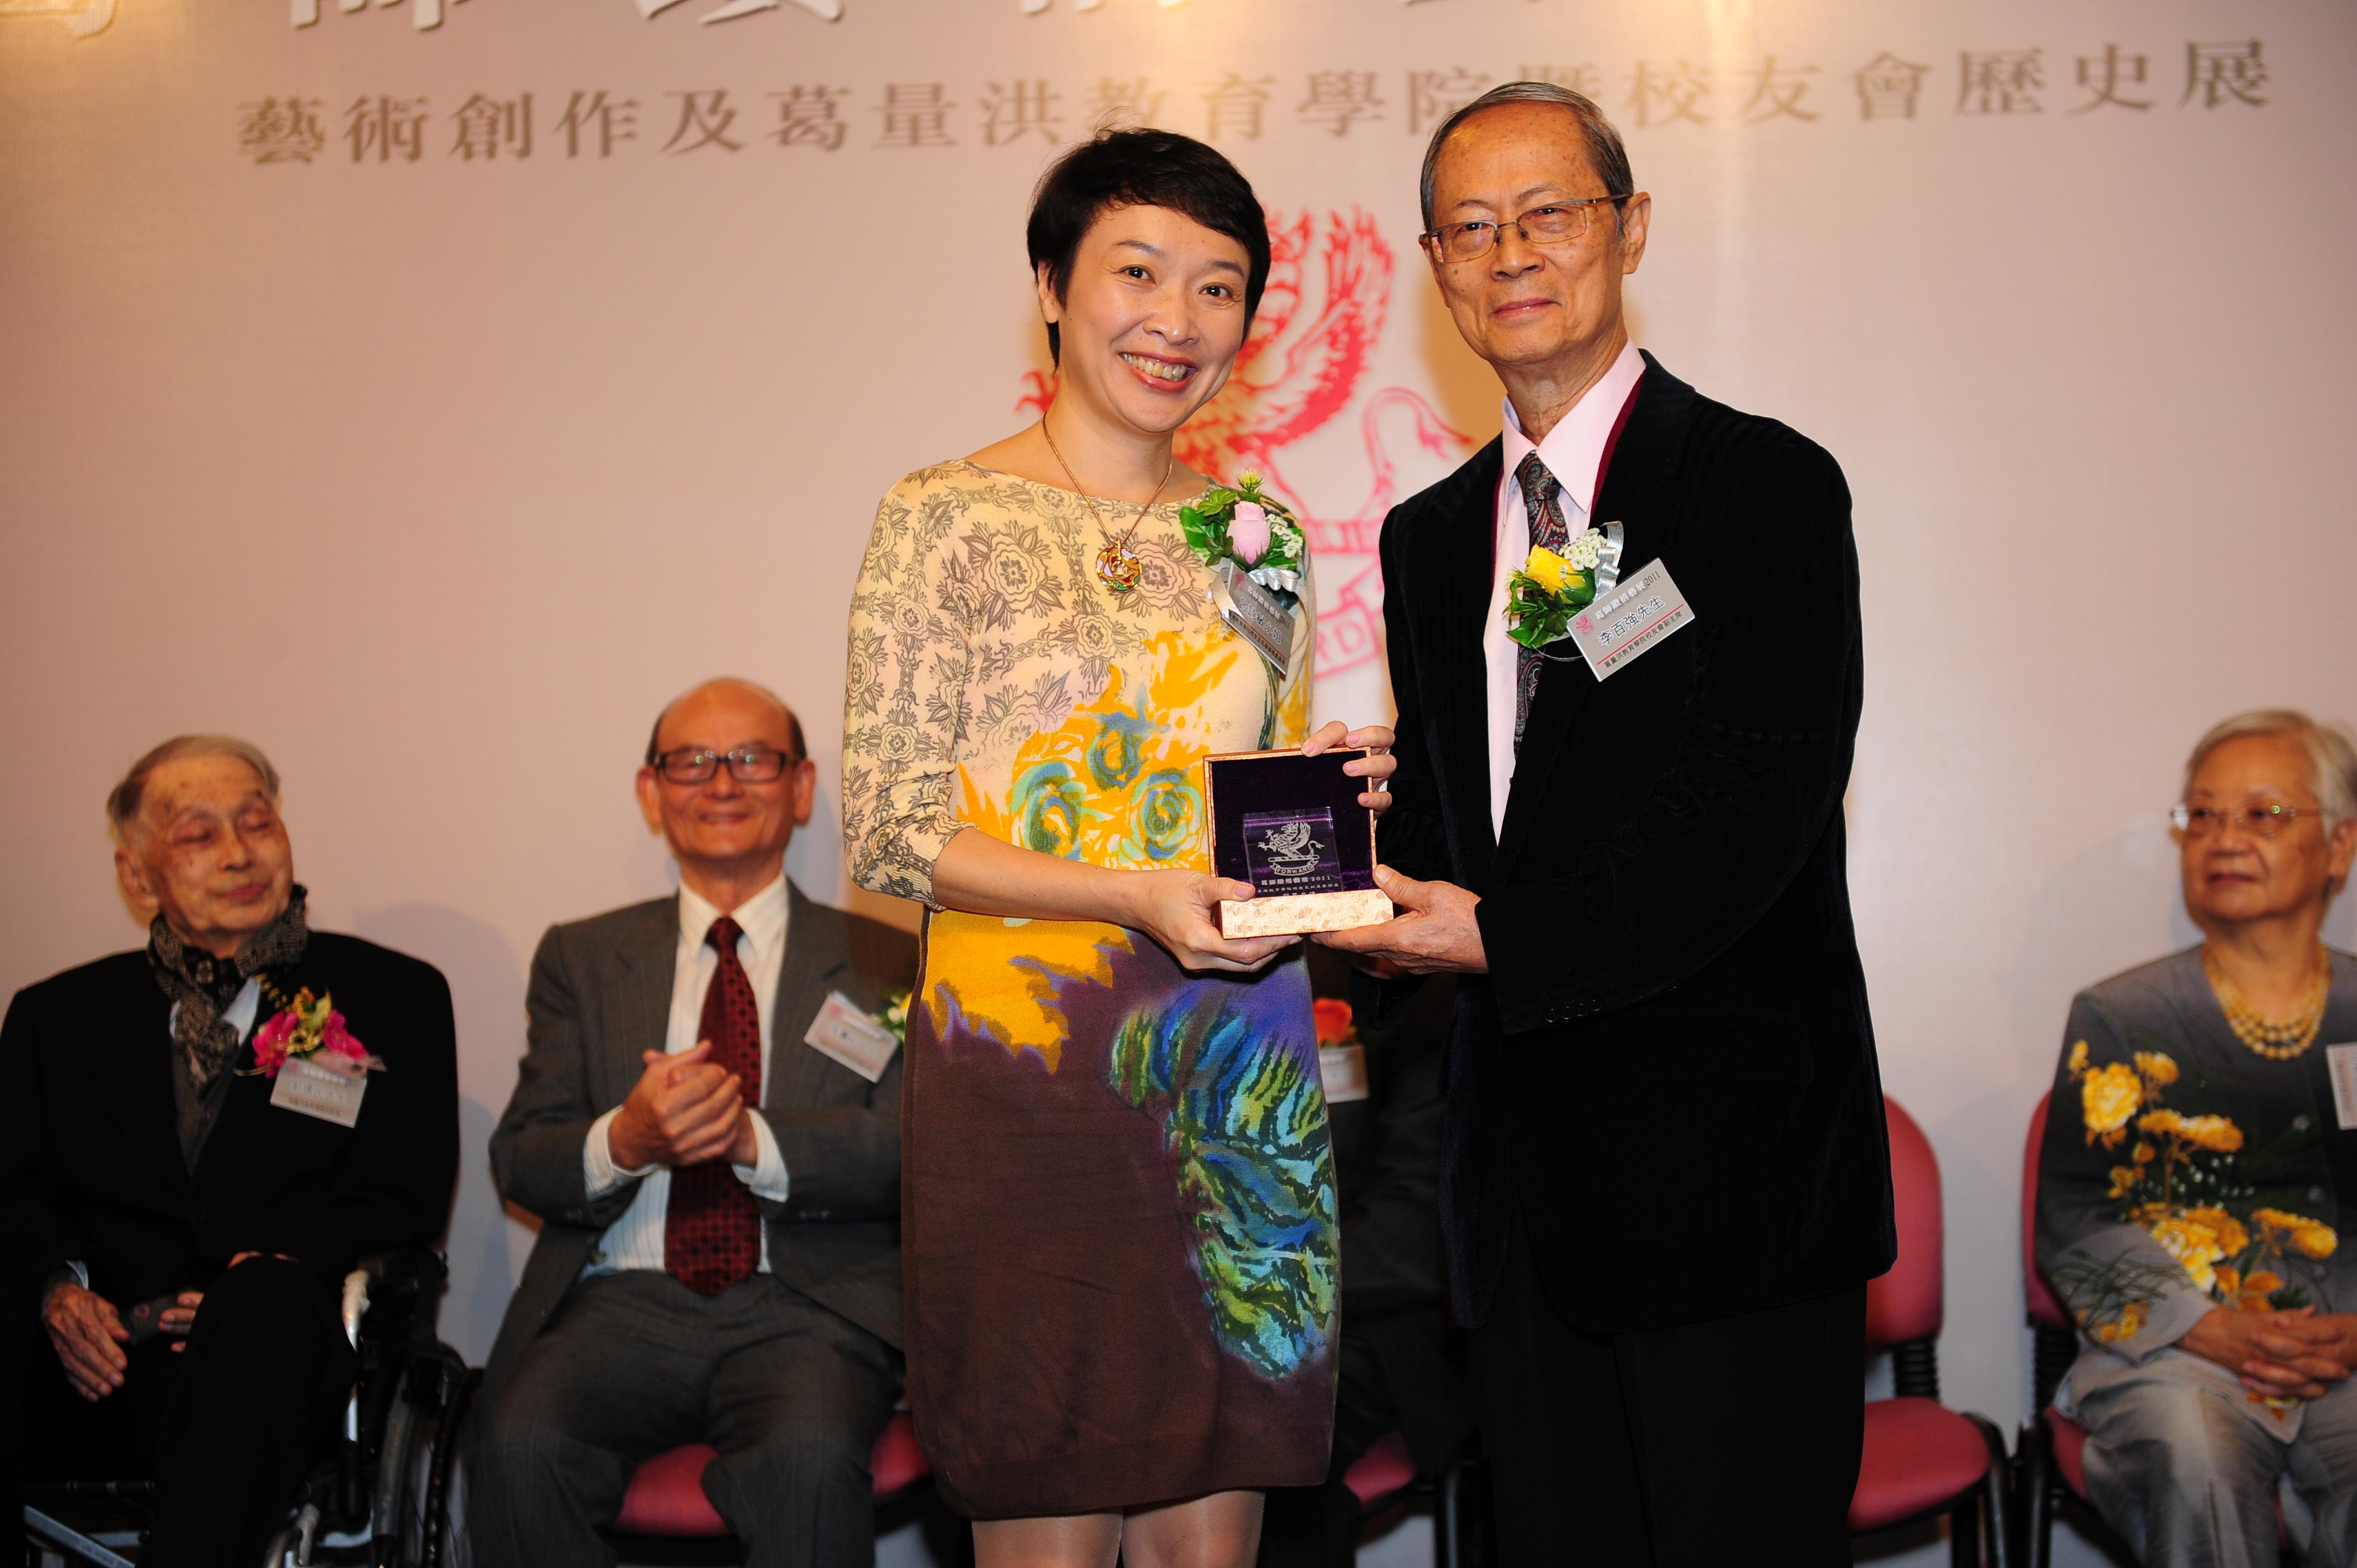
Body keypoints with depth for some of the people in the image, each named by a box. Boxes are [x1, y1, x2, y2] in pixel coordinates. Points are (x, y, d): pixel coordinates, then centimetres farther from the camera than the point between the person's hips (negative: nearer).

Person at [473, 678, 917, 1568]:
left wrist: (752, 1138, -17)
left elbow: (906, 1152, 0)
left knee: (812, 1460, -34)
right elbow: (520, 1162, 10)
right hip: (623, 1301, 2)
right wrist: (623, 1143, -14)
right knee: (519, 1447, -29)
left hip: (806, 1304, -2)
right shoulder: (581, 958, 18)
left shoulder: (883, 961, 12)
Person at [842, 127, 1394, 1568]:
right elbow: (891, 832, -7)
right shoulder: (949, 518, -2)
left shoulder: (1257, 538, 13)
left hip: (1239, 1079, 5)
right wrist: (1137, 896, -18)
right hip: (1028, 1069, -4)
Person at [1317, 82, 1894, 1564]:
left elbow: (1756, 814, -15)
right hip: (1524, 1157, 6)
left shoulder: (1766, 484, -6)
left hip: (1724, 1154, -6)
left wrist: (1499, 936, -17)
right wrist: (1370, 859, -7)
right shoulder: (1429, 538, 14)